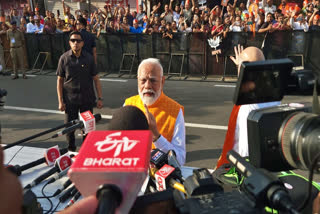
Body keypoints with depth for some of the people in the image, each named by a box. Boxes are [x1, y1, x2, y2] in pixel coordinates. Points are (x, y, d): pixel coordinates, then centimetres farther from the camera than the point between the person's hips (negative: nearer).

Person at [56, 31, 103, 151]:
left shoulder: (89, 58, -2)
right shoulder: (64, 58, -4)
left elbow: (96, 79, 3)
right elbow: (60, 81, -1)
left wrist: (100, 98, -1)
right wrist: (60, 101, -5)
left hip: (87, 99, 1)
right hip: (70, 100, -1)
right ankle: (71, 150, 28)